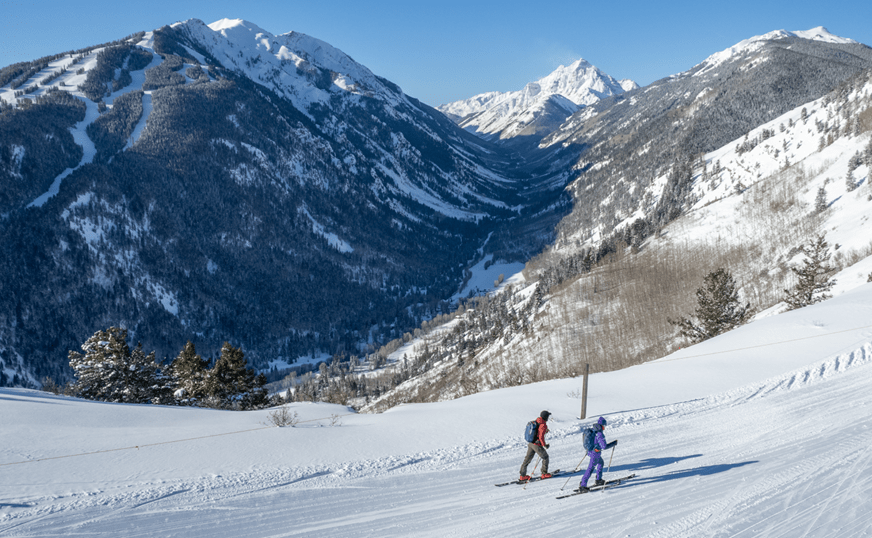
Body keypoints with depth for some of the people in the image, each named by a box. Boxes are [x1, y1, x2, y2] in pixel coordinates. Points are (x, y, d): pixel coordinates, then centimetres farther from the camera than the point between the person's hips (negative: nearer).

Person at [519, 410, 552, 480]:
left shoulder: (535, 422, 6)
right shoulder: (543, 425, -19)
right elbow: (541, 437, -24)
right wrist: (544, 445, -12)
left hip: (530, 443, 8)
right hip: (537, 445, -8)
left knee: (528, 459, 14)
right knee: (545, 457, 11)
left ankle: (522, 476, 17)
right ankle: (544, 474, 16)